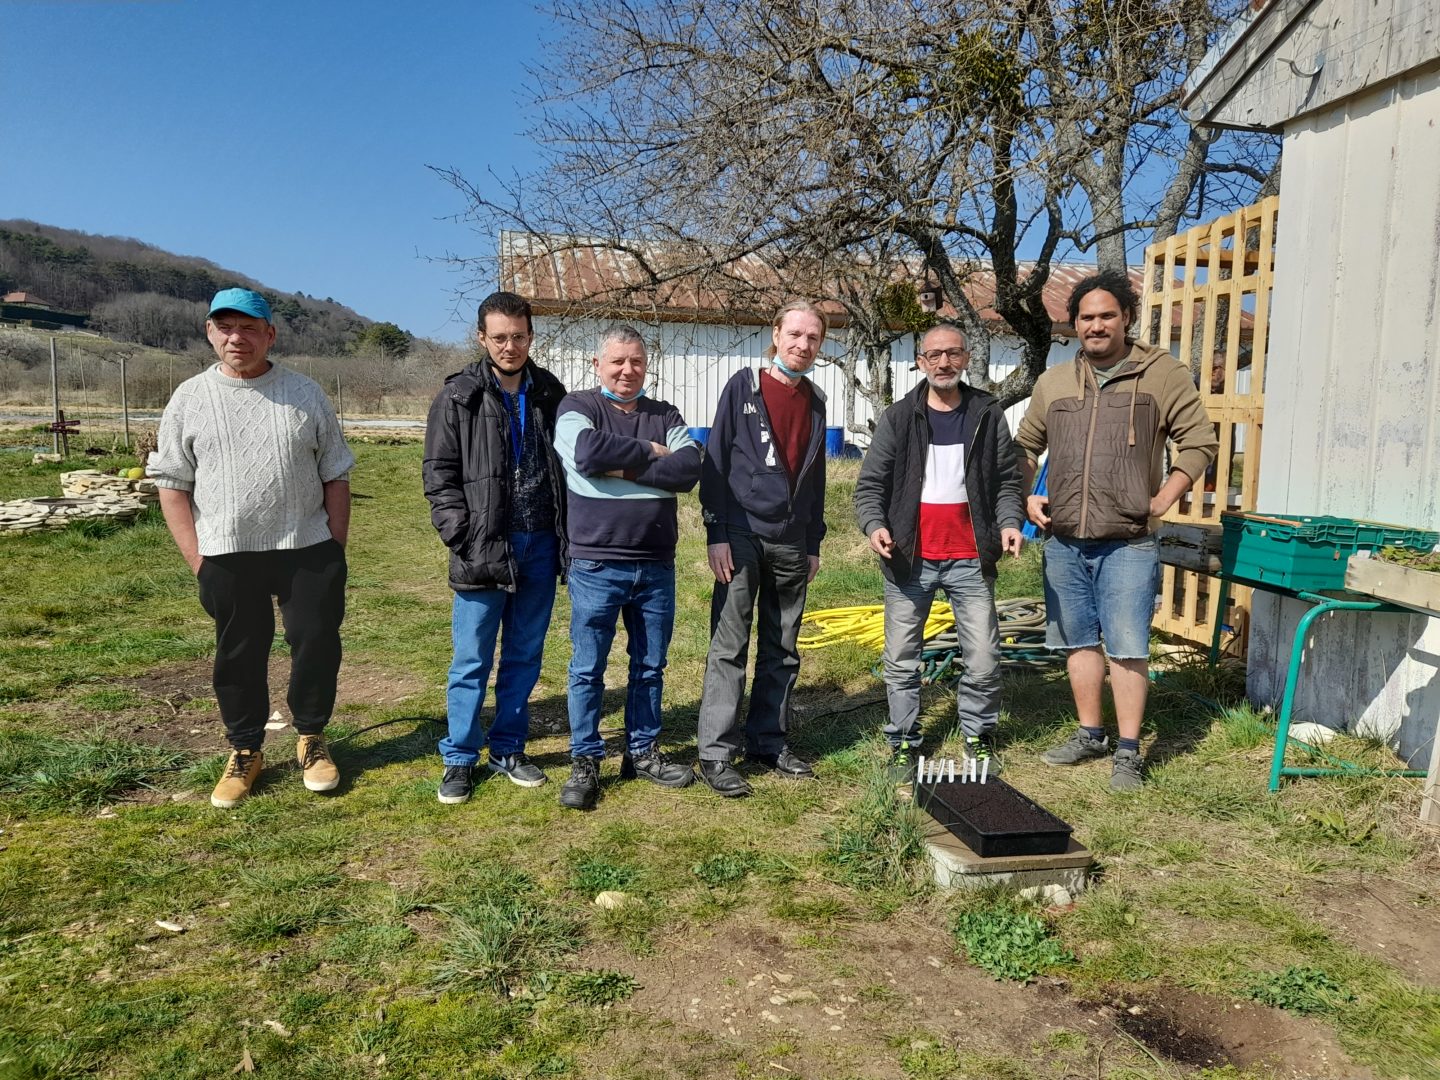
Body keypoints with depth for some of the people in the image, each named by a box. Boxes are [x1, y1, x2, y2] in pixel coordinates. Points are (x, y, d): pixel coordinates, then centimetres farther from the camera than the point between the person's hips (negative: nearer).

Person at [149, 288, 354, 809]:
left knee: (317, 645, 5)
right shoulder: (189, 399, 3)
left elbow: (336, 474, 6)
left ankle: (311, 738, 26)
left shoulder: (305, 394, 3)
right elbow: (172, 483, 4)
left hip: (308, 550, 0)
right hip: (227, 556, 0)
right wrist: (197, 559, -4)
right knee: (238, 657, 9)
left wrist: (336, 546, 0)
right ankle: (245, 752, 27)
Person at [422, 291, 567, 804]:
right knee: (472, 660, 3)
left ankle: (509, 749, 26)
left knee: (525, 656, 12)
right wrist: (464, 540, -12)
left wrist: (567, 536, 4)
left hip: (540, 545, 4)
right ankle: (459, 758, 18)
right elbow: (439, 477, -3)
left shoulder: (550, 393, 8)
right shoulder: (458, 397, -2)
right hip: (484, 549, -3)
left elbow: (567, 464, 13)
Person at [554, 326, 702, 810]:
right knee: (588, 669, 5)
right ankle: (585, 762, 18)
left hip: (657, 566, 4)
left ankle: (643, 751, 29)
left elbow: (689, 468, -7)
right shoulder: (577, 407, -1)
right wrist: (650, 452, -11)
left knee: (650, 666, 14)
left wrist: (626, 468, -16)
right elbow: (587, 452, -23)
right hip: (596, 566, -4)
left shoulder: (665, 415, 10)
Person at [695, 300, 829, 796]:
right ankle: (716, 754, 2)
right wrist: (716, 534, -11)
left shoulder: (815, 401, 12)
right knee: (728, 650, -4)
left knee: (782, 652, 11)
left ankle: (769, 741, 23)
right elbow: (715, 463, -6)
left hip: (792, 545, 5)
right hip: (743, 536, -5)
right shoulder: (743, 387, -3)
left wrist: (814, 543, 14)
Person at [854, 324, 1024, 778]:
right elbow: (870, 483, 1)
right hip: (910, 560, 0)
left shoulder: (988, 415, 6)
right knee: (902, 661, 7)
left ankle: (977, 737, 26)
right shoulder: (898, 418, 3)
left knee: (983, 661, 3)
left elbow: (1006, 479, 9)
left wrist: (1009, 522, -9)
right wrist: (874, 524, -17)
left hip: (970, 561, 1)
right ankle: (903, 743, 23)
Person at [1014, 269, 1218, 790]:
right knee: (1078, 641, 13)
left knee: (1128, 646, -3)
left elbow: (1200, 441, -2)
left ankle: (1128, 750, 8)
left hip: (1128, 544, -4)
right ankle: (1090, 734, 27)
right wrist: (1026, 498, 6)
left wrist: (1161, 501, -9)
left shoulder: (1163, 374, -2)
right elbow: (1025, 447, 20)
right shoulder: (1053, 382, 10)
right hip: (1064, 542, 5)